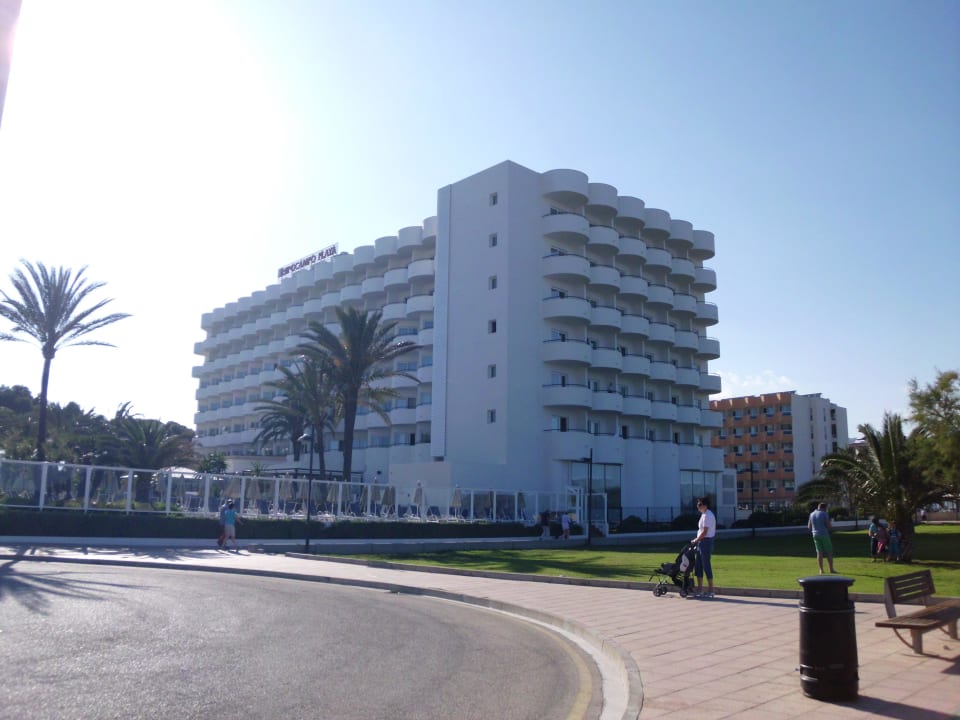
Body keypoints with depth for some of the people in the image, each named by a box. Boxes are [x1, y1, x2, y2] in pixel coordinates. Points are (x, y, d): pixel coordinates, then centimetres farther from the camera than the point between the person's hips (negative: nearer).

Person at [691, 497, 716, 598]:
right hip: (702, 543, 10)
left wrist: (696, 540, -9)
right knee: (698, 567, 10)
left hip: (706, 542, -10)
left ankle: (710, 591, 2)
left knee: (706, 567, -4)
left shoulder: (707, 515, -15)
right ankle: (699, 590, 15)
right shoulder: (704, 515, 16)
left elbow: (705, 532, -18)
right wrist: (697, 540, 15)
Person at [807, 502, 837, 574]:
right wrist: (831, 526, 11)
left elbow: (809, 526, 11)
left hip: (815, 535, 5)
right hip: (824, 535, -5)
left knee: (819, 553, 6)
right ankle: (831, 569, 6)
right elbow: (829, 526, -12)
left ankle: (821, 570, 3)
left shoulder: (812, 514, 9)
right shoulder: (824, 514, -9)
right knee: (829, 552, 5)